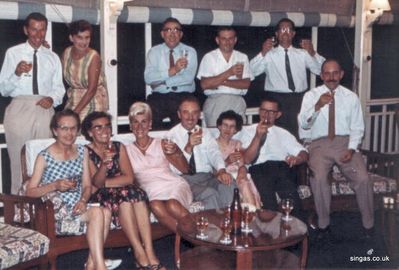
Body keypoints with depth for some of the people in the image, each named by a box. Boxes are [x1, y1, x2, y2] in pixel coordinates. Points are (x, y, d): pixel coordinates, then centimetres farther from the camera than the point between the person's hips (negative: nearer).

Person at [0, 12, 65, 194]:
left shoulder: (52, 58, 16)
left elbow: (58, 88, 17)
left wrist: (52, 99, -5)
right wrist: (17, 73, -16)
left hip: (45, 110, 3)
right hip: (20, 109, -2)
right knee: (19, 160, -3)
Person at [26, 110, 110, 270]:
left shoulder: (82, 151, 9)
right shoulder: (45, 156, -6)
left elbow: (87, 186, 10)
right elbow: (29, 192, -6)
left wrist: (83, 200, -11)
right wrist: (55, 185, -20)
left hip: (78, 206, 5)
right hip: (56, 209, -5)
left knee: (106, 212, -26)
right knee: (97, 213, -29)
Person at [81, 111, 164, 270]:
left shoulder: (118, 147, 11)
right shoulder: (86, 152, -1)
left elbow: (129, 178, 0)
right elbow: (96, 182, -14)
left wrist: (104, 183, -10)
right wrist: (104, 163, -32)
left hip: (122, 193, 3)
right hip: (99, 199, -3)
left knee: (136, 192, -29)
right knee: (124, 195, -33)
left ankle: (149, 252, -37)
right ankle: (140, 254, -34)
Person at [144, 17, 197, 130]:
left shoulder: (190, 51, 7)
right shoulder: (154, 51, 9)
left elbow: (188, 78, -10)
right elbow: (148, 78, -6)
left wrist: (161, 81, -9)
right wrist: (172, 70, -17)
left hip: (183, 96, -1)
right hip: (159, 96, 1)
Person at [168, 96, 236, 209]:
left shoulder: (205, 133, 18)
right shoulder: (172, 136, 3)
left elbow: (214, 153, -1)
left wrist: (222, 170, -23)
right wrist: (188, 147, -27)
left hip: (207, 177, 4)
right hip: (185, 179, -4)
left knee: (229, 185, -28)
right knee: (210, 193, -33)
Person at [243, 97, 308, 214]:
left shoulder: (283, 133, 28)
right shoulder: (249, 131, 19)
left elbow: (304, 154, 16)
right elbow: (247, 159, 3)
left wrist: (297, 158, -8)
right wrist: (258, 136, -10)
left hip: (283, 166, 2)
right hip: (259, 168, -2)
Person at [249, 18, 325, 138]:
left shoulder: (302, 54, 17)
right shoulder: (269, 54, 10)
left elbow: (321, 70, 4)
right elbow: (252, 71, -5)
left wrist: (312, 53, -11)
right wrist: (262, 53, -18)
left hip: (299, 98, 2)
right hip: (276, 98, -2)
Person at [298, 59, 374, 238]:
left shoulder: (351, 97, 10)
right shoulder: (311, 95, 6)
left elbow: (357, 128, 9)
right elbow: (303, 124, -5)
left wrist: (351, 149, -9)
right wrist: (318, 106, -22)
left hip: (345, 142, 1)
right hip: (320, 144, -1)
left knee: (363, 179, -22)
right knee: (318, 178, -29)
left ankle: (368, 224, 0)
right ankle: (323, 224, -9)